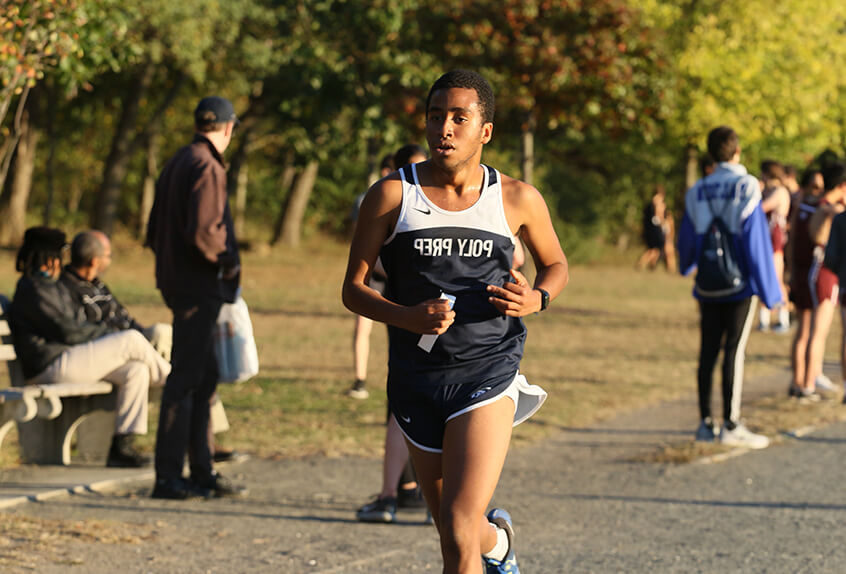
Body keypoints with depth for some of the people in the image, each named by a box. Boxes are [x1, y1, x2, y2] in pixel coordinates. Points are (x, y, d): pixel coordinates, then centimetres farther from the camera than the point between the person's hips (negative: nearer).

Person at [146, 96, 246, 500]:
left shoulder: (176, 164, 15)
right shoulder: (206, 167, -15)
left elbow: (155, 232, 19)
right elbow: (203, 232, -24)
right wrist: (229, 264, -11)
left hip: (177, 281, 10)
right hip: (199, 288, -10)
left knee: (204, 378, 15)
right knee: (186, 380, -6)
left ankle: (202, 471, 19)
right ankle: (168, 477, -4)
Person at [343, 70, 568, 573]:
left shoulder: (518, 200, 2)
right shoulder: (392, 196, -2)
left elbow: (556, 264, 18)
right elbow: (354, 288, 1)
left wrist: (537, 299, -5)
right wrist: (407, 317, -19)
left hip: (488, 373, -2)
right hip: (417, 376, 2)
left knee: (460, 533, -18)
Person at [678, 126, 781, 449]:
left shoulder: (697, 192, 5)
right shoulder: (746, 187, -10)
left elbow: (688, 238, 14)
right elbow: (756, 239, -13)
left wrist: (686, 266, 38)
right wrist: (769, 290, -9)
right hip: (740, 285, -5)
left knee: (708, 352, 9)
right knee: (734, 351, -5)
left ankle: (706, 423, 12)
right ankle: (731, 425, -6)